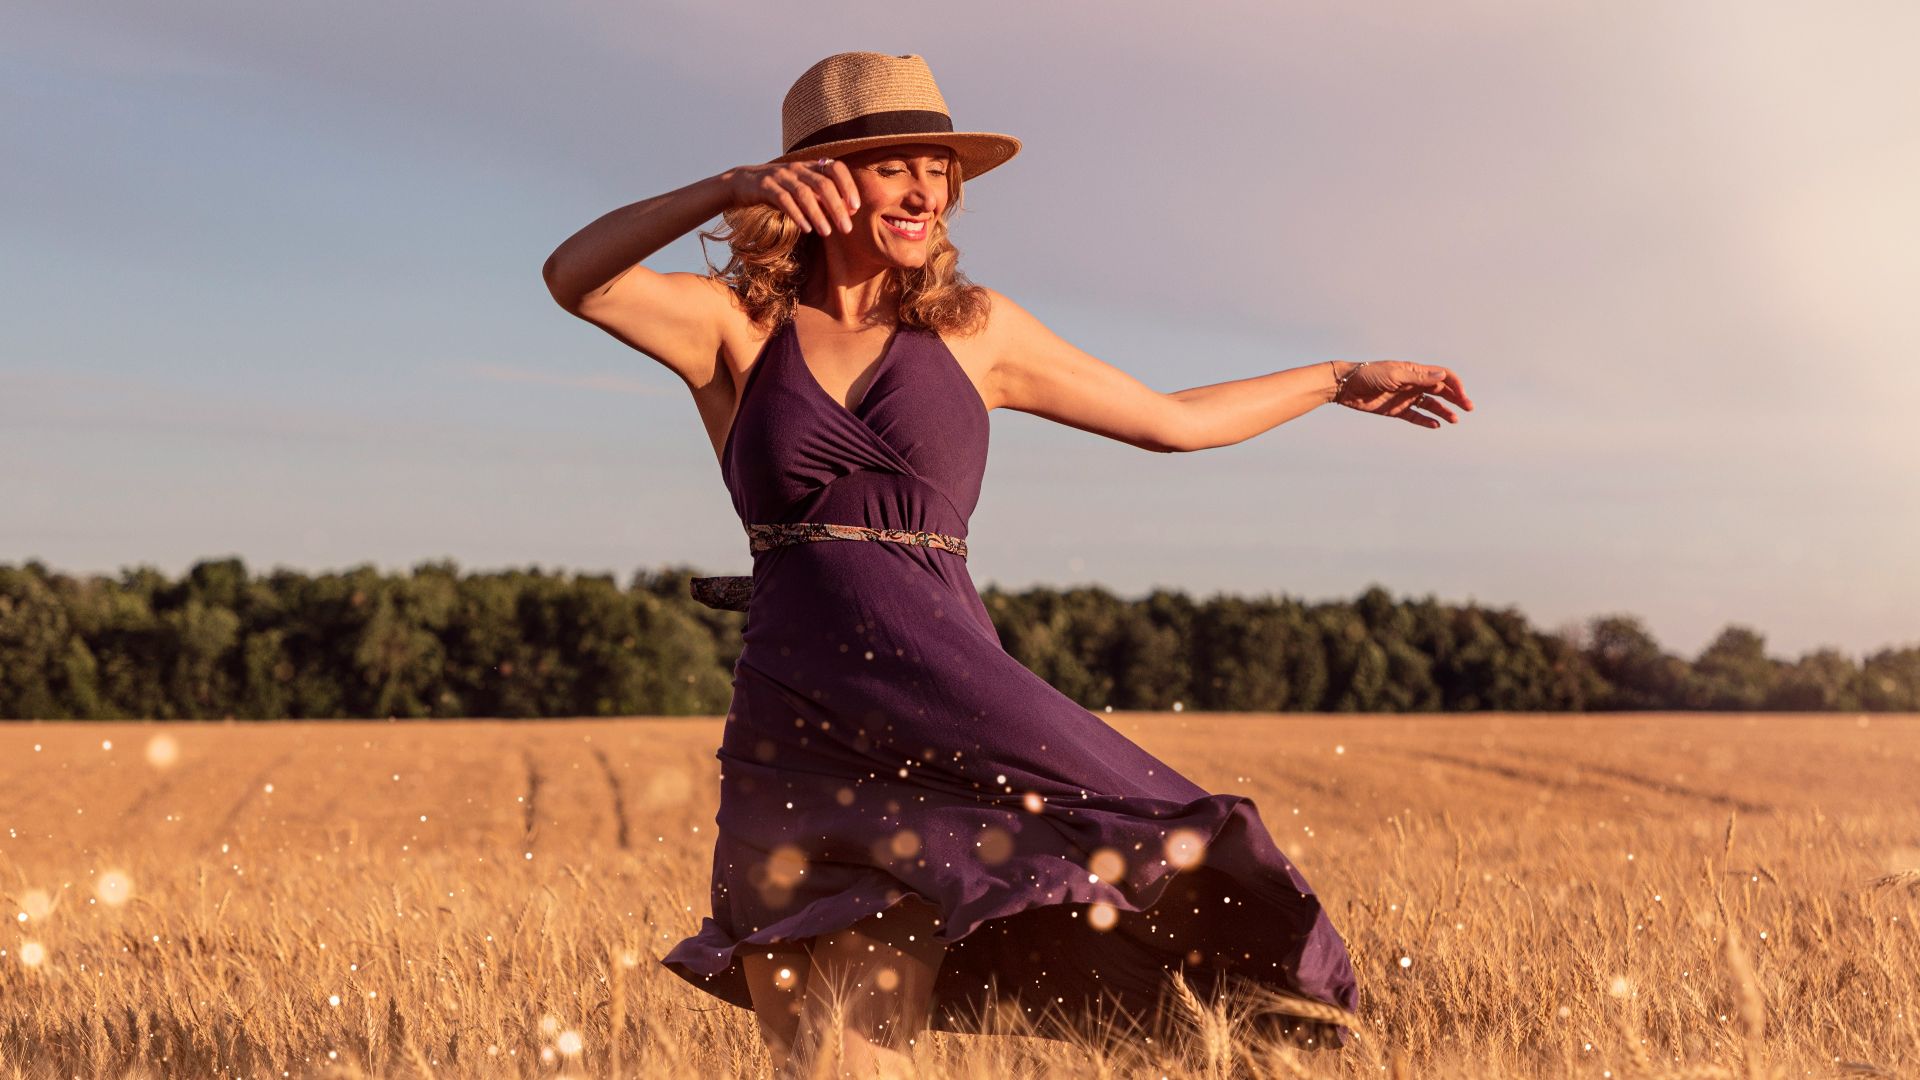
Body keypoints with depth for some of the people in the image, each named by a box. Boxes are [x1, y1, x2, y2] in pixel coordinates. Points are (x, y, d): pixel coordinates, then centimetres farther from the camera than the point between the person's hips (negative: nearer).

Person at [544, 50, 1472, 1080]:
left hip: (946, 693, 0)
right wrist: (728, 188, -27)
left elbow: (1173, 419, 22)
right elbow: (574, 277, -14)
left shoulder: (971, 327, 12)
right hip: (789, 715, 1)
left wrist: (1340, 378, 28)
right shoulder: (733, 324, 6)